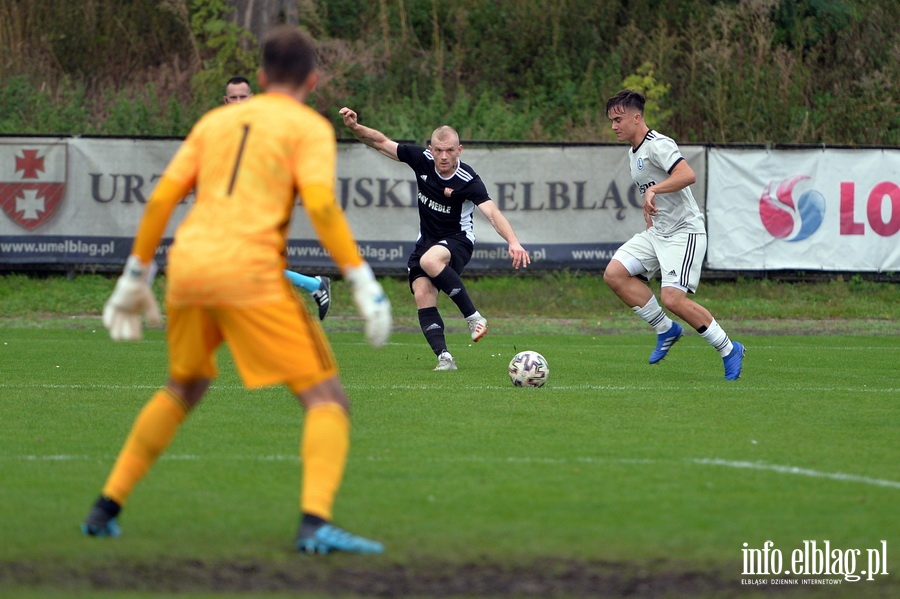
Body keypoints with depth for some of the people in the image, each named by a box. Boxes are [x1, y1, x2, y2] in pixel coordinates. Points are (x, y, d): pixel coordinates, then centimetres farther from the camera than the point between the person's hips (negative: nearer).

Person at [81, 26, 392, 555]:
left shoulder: (216, 121, 21)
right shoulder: (309, 127, 6)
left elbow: (162, 198, 15)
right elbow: (320, 205, -11)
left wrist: (136, 276, 22)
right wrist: (363, 282, -12)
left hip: (187, 267, 6)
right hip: (249, 272, -6)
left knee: (184, 389, 29)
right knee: (328, 400, -2)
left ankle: (107, 507, 27)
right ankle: (315, 521, -23)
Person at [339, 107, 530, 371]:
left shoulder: (468, 180, -22)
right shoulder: (422, 159, -8)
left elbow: (492, 213, -33)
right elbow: (381, 142, -1)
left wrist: (513, 242, -48)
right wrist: (355, 127, -18)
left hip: (458, 240, -5)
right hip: (427, 239, 5)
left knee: (430, 260, -37)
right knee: (422, 296, -14)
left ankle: (474, 317, -27)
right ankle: (444, 357, -15)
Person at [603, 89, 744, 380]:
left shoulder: (658, 145, -16)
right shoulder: (634, 153, 16)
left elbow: (687, 174, -32)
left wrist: (653, 190, -38)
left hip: (684, 232, -9)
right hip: (656, 233, 9)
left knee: (672, 298, -20)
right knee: (614, 274, -8)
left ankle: (729, 350, -3)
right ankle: (666, 329, 4)